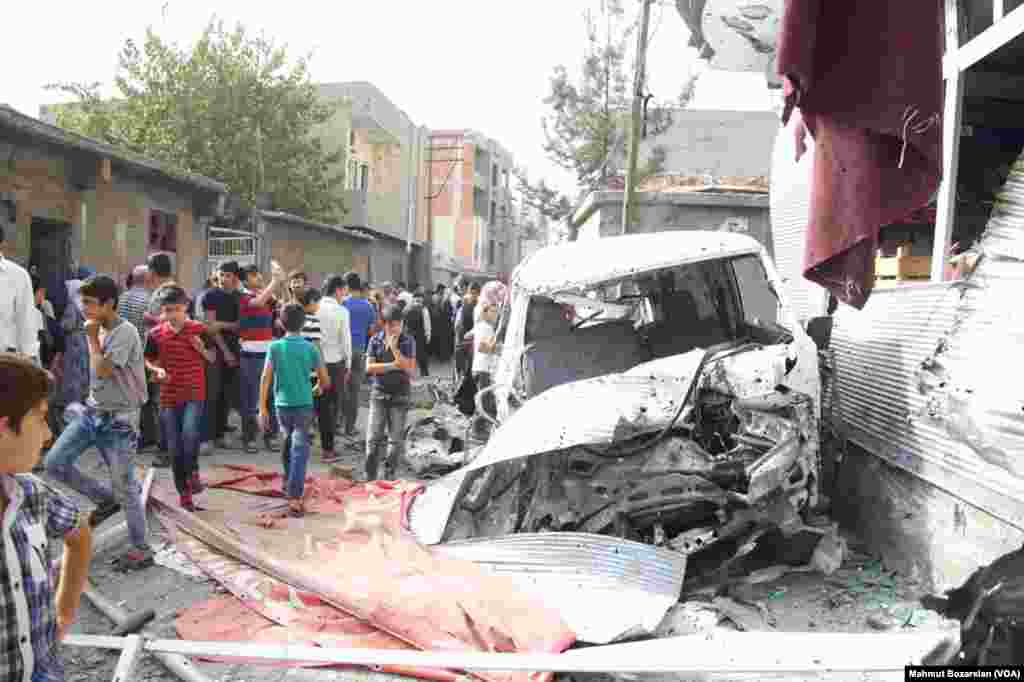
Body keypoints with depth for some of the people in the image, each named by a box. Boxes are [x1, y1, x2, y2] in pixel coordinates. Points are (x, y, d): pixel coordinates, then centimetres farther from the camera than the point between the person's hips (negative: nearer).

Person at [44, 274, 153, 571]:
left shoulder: (124, 332, -19)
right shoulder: (101, 330, 8)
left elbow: (101, 371, -26)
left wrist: (92, 338, -14)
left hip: (118, 419, -8)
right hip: (92, 411, 8)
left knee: (124, 487, -1)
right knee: (54, 463, 1)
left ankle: (141, 549, 13)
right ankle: (106, 499, 20)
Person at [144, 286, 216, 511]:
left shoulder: (199, 329, -4)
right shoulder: (155, 334, 0)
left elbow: (213, 359, 5)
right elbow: (149, 361, 12)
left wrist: (202, 349, -15)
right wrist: (157, 370, -9)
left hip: (194, 394, -2)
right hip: (168, 396, 2)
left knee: (190, 433, -27)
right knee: (175, 448, 7)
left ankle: (193, 472, 0)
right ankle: (184, 493, 20)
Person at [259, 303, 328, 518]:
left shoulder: (275, 347, -3)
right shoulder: (310, 348, -4)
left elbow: (266, 378, -8)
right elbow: (325, 381, 1)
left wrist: (262, 408, -4)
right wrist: (318, 389, 23)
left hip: (282, 404, 2)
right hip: (303, 405, -2)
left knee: (287, 440, 26)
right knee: (300, 450, -3)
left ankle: (288, 481, 42)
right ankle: (294, 498, -11)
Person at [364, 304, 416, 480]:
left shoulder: (408, 341, -1)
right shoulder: (375, 340, 1)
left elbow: (410, 369, -10)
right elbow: (369, 367, -5)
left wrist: (394, 348, -16)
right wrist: (392, 365, -15)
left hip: (400, 393, 0)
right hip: (379, 392, 1)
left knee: (396, 438, 3)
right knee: (374, 437, -1)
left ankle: (389, 475, 15)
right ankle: (370, 476, 7)